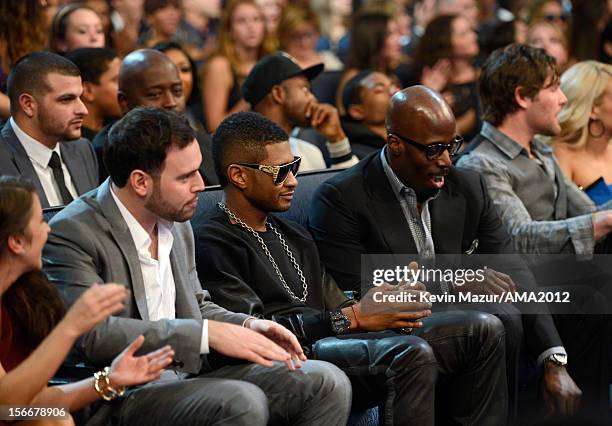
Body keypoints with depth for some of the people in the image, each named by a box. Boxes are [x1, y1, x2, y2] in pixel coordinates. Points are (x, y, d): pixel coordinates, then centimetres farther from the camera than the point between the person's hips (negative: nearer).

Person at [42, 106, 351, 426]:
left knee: (326, 384, -8)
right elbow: (91, 333, -25)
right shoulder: (72, 232, -13)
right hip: (124, 396, -8)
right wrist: (207, 333, -24)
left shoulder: (176, 223, 13)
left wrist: (249, 327, 2)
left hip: (191, 375, 8)